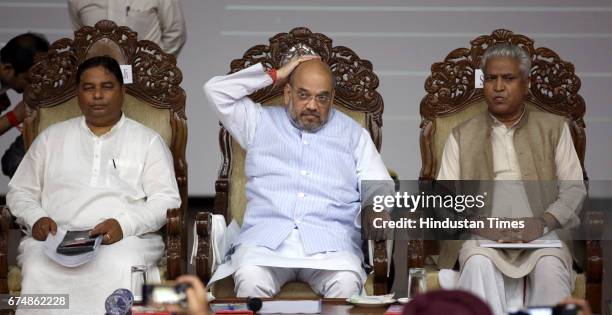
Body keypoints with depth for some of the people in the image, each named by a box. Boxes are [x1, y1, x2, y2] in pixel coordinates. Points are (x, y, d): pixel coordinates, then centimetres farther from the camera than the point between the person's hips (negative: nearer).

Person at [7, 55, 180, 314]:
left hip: (125, 238, -1)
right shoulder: (51, 138, 21)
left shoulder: (148, 141, 14)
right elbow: (20, 192, 21)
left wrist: (124, 225, -14)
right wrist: (36, 219, -3)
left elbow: (166, 200, 5)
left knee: (121, 271, -39)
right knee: (37, 271, -35)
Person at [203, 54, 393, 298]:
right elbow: (216, 90, 14)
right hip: (265, 238, 0)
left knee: (347, 283, -34)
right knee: (250, 280, -35)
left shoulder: (352, 134, 23)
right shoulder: (261, 122, 23)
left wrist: (376, 209, -10)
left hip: (330, 242, 0)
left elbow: (380, 187, 15)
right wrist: (274, 75, 16)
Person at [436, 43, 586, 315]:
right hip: (483, 235, 0)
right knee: (479, 264, -34)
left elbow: (574, 188, 8)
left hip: (540, 233, 0)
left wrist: (543, 222, -13)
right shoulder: (462, 136, 17)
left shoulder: (554, 128, 17)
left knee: (550, 268, -34)